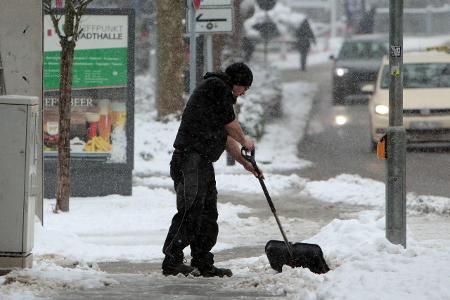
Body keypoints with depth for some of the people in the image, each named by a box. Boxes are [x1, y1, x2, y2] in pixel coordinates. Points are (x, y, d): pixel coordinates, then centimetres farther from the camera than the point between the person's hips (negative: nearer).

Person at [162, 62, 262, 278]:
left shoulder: (221, 93, 25)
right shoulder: (215, 86, -6)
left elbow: (225, 137, 29)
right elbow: (230, 124, -4)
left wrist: (244, 163, 26)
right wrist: (245, 141, 15)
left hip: (203, 163, 11)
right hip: (190, 159, -11)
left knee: (208, 214, 11)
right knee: (190, 211, -15)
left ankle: (203, 264, 15)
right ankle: (172, 261, -16)